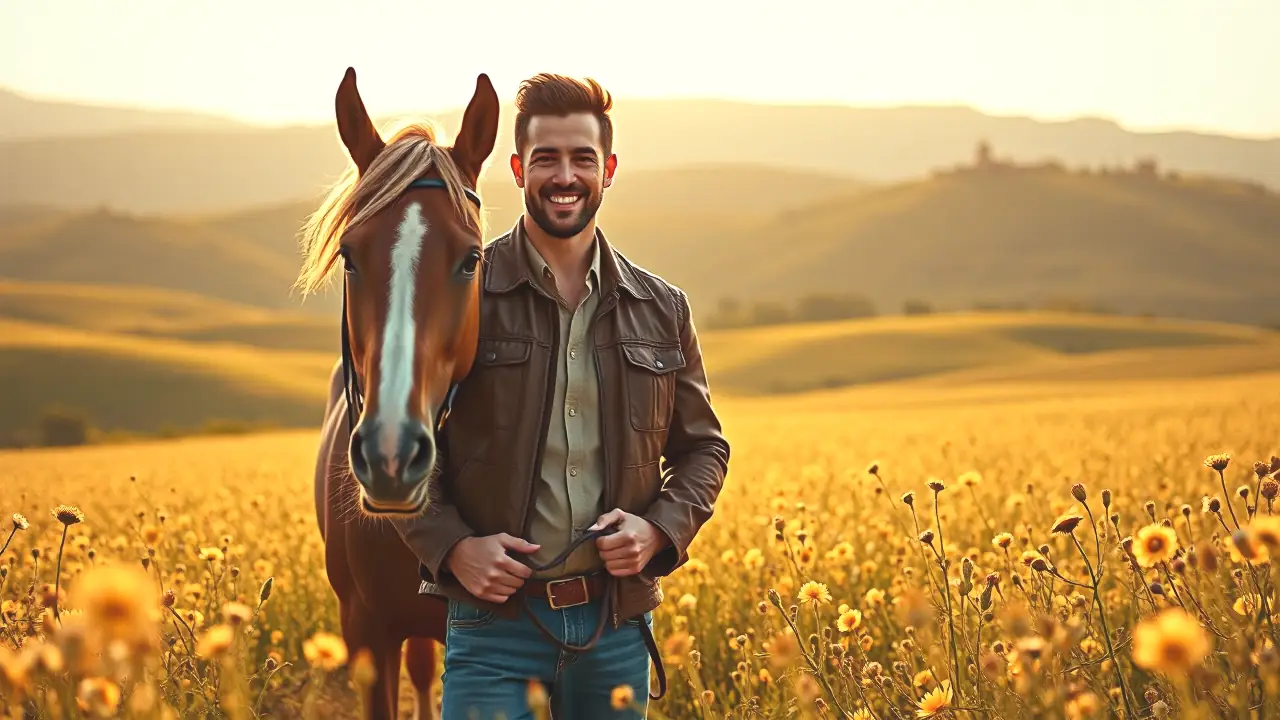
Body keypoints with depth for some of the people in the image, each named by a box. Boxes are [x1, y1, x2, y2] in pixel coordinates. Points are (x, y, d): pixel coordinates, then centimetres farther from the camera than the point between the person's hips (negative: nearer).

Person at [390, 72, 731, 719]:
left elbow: (703, 447, 15)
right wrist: (451, 546, -13)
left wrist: (661, 529, -4)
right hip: (494, 615, -3)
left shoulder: (661, 309, 8)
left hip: (618, 620, 3)